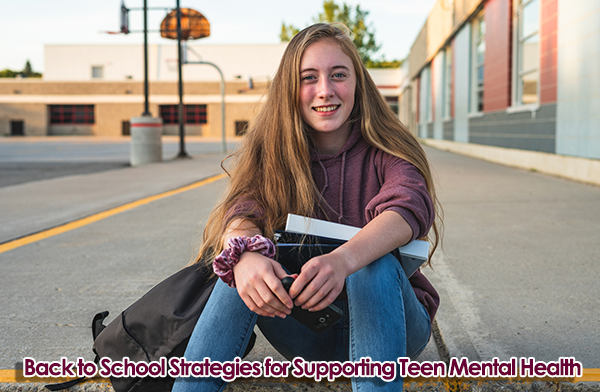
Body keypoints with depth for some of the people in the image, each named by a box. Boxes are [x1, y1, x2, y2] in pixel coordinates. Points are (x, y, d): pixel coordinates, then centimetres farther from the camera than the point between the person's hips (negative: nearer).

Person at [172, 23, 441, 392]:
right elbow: (243, 209, -18)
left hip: (392, 321, -2)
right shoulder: (272, 154, 0)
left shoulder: (388, 152, -8)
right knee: (247, 266, -24)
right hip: (308, 336, 2)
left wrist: (343, 259, -51)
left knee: (377, 266, -33)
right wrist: (244, 254, -44)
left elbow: (411, 206, -29)